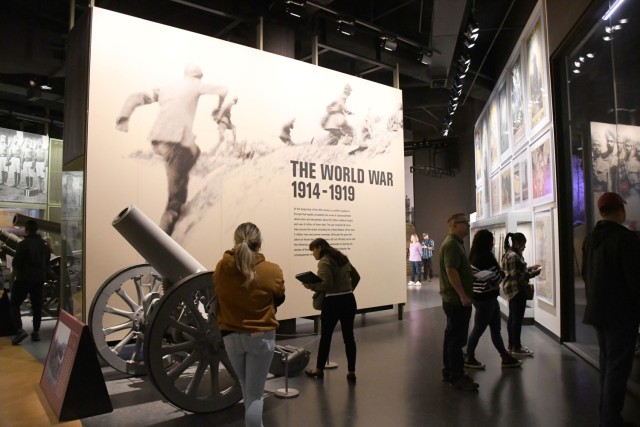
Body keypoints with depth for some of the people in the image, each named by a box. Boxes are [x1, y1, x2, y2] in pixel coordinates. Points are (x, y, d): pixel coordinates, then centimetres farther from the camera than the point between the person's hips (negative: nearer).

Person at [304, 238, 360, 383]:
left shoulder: (324, 262, -12)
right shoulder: (343, 258, 13)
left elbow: (327, 284, -23)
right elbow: (356, 277, 21)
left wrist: (311, 286, -9)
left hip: (333, 303, -7)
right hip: (349, 301, 7)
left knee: (326, 336, 9)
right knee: (349, 336, 9)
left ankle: (319, 370, 23)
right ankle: (351, 373, 11)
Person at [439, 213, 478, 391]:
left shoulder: (456, 243, 17)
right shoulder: (451, 244, -16)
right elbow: (451, 271, -25)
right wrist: (463, 295, -23)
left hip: (454, 300, 11)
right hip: (457, 300, -11)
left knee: (452, 337, 16)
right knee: (456, 339, -4)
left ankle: (449, 372, 25)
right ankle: (457, 377, 4)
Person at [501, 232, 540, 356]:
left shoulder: (510, 253, 13)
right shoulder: (514, 256, -19)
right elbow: (517, 275, -23)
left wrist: (529, 268, 11)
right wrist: (533, 273, -16)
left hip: (512, 288, 11)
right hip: (517, 289, -11)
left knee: (512, 317, 14)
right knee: (517, 318, -5)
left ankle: (512, 345, 21)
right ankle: (516, 348, 0)